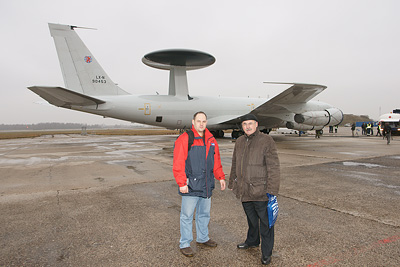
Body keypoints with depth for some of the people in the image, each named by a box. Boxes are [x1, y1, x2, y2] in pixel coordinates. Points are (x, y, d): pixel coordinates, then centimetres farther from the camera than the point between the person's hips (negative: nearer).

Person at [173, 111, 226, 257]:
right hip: (190, 186, -6)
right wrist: (182, 183, -18)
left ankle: (203, 238, 39)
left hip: (206, 186, 6)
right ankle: (184, 244, 21)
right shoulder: (184, 139, -11)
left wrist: (221, 177, 11)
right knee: (187, 216, 5)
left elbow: (216, 161, 18)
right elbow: (178, 163, -14)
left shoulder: (211, 140, 10)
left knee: (204, 214, 20)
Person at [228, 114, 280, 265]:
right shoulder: (240, 142, 8)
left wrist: (272, 191, -17)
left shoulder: (266, 142, -11)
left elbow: (273, 169, -13)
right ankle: (252, 241, 46)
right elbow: (235, 165, 17)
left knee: (265, 222, 8)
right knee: (251, 219, 24)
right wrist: (232, 183, 20)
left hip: (260, 191, -5)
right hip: (244, 190, 6)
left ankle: (266, 252, 25)